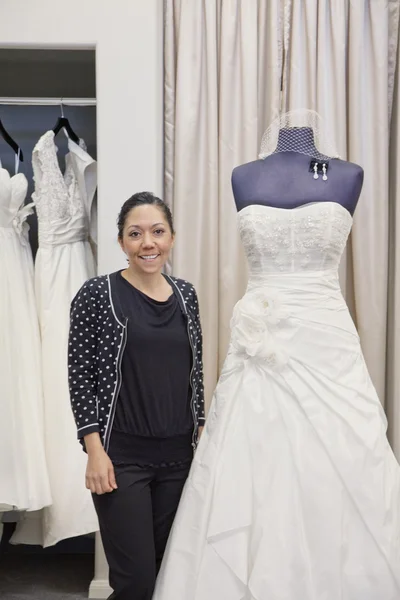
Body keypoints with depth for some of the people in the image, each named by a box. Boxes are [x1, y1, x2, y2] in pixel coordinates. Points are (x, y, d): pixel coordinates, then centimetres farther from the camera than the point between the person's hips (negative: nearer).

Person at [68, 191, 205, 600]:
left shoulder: (185, 294, 7)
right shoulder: (97, 294, -6)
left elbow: (195, 372, 13)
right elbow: (80, 375, -8)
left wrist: (202, 436, 9)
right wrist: (95, 450, -13)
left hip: (179, 454, 5)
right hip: (122, 456, -5)